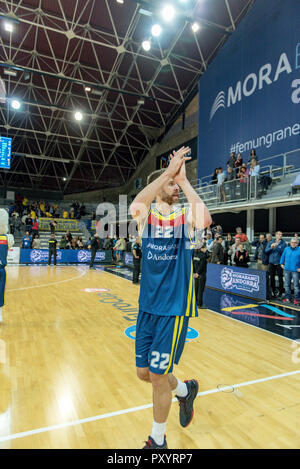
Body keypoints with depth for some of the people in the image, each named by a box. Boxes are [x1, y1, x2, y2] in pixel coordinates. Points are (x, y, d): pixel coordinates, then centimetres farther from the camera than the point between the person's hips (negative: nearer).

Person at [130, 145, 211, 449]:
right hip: (147, 306, 4)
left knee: (157, 375, 5)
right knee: (144, 372, 15)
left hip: (174, 308, -3)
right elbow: (135, 206, -24)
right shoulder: (147, 215, 0)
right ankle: (184, 390, 45)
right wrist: (169, 171, -24)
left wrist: (182, 178, -21)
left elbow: (205, 221, -28)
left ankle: (158, 440, 33)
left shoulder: (185, 214, -4)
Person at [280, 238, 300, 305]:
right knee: (287, 285, 10)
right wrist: (282, 263, 14)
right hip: (287, 270, 4)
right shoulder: (287, 249, 8)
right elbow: (283, 256, 20)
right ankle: (288, 298, 20)